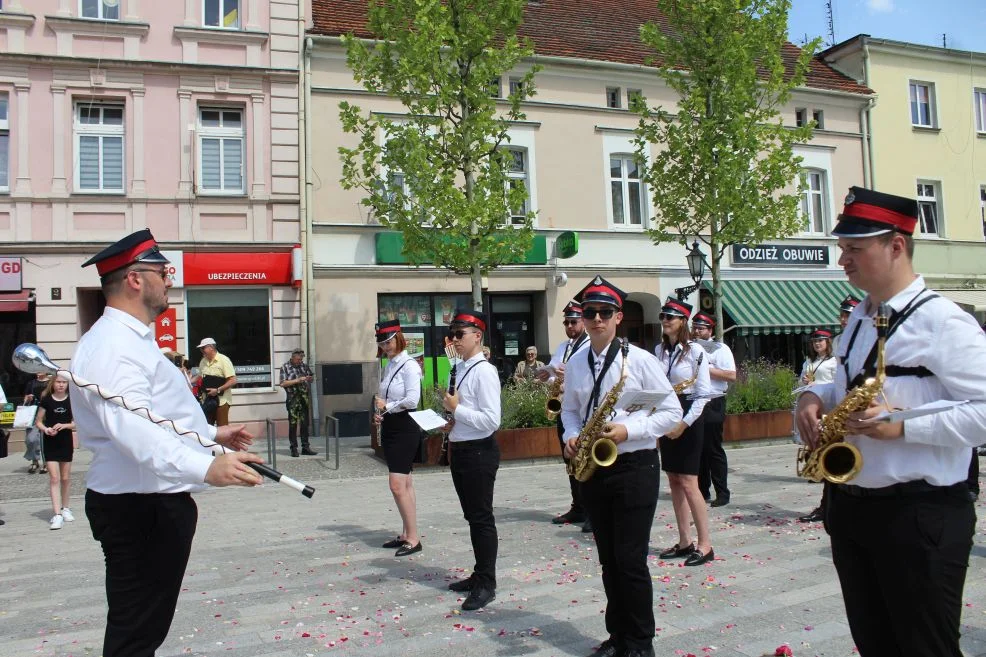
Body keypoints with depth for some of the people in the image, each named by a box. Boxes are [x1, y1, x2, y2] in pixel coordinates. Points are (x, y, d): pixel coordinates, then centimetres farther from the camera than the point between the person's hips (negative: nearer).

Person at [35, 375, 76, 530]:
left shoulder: (71, 400, 0)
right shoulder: (46, 400, -3)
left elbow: (77, 423, 1)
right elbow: (38, 421, 1)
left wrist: (64, 425, -17)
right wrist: (45, 429, -18)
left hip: (66, 441, 2)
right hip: (50, 443, -2)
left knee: (65, 478, 11)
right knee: (54, 478, -8)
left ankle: (65, 508, 28)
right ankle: (57, 514, -10)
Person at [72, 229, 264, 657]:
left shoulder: (129, 340, 16)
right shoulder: (114, 346, -20)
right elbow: (132, 427, -37)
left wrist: (209, 434, 29)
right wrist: (206, 466, -49)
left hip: (154, 504, 11)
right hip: (139, 509, -11)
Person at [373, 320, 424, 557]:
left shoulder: (409, 366, -12)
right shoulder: (388, 366, 14)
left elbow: (412, 400, -20)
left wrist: (386, 407, -8)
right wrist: (379, 413, 1)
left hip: (405, 429, -8)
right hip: (389, 428, 8)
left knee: (397, 485, -12)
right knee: (405, 484, 13)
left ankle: (413, 538, -4)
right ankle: (406, 534, 20)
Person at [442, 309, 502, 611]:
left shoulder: (484, 371, -16)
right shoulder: (459, 368, 10)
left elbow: (492, 420, -22)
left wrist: (457, 408, -18)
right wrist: (452, 423, 5)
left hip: (479, 452, -9)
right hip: (460, 450, 9)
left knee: (481, 518, 1)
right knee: (472, 516, 18)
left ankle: (486, 585, 14)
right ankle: (479, 575, 33)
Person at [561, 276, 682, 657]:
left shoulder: (639, 360, -8)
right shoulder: (574, 365, 6)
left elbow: (672, 412, -7)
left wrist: (628, 430, -19)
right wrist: (572, 437, -4)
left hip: (634, 468, -5)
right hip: (592, 469, 5)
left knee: (631, 560, -2)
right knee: (608, 559, 14)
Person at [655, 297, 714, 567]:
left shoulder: (695, 351, -9)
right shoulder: (659, 350, 9)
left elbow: (703, 394, -11)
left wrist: (684, 422, -16)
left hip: (688, 418, -7)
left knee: (688, 483, -9)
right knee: (674, 481, 8)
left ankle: (705, 545, 0)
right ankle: (684, 542, 16)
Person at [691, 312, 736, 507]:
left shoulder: (720, 349, -1)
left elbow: (732, 376, -11)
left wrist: (707, 369, -15)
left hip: (712, 405, -6)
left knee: (713, 449, -4)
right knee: (697, 449, 9)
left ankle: (722, 493, 4)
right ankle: (702, 490, 17)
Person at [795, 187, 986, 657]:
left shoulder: (942, 322, -14)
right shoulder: (857, 319, 12)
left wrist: (903, 426, -27)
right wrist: (815, 397, 2)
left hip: (921, 514, -8)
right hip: (851, 508, 8)